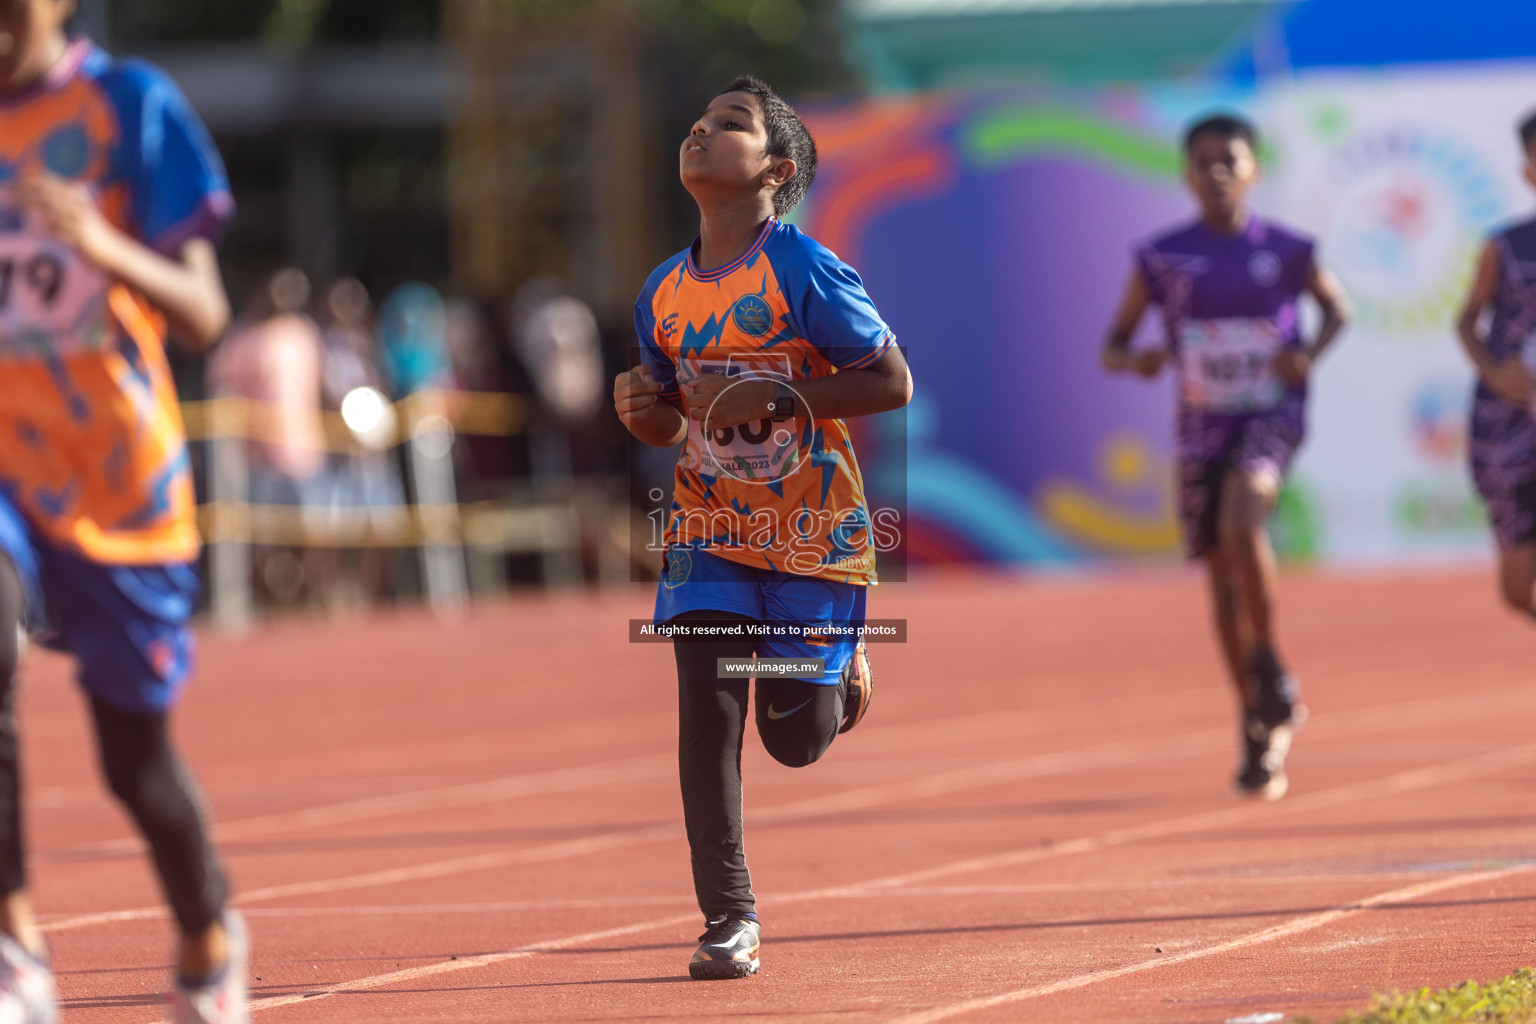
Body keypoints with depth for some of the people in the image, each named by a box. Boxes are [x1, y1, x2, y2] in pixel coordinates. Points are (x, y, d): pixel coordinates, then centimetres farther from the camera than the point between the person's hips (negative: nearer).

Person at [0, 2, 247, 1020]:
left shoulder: (129, 105, -7)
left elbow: (203, 315, -12)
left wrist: (102, 246, -29)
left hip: (118, 475, -2)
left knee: (137, 757, 8)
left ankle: (209, 937, 38)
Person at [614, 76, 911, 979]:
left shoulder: (806, 271, -14)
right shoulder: (664, 293, 3)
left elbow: (892, 382, -15)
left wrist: (772, 399, -25)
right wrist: (644, 412, -11)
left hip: (813, 533, -4)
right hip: (709, 531, 4)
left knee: (796, 738, 1)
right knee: (706, 710, -11)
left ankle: (844, 667, 37)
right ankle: (729, 920, -5)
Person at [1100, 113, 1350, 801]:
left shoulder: (1286, 251, -3)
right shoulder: (1162, 258, -2)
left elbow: (1337, 306, 14)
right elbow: (1112, 347, 3)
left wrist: (1312, 353, -7)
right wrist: (1134, 361, -21)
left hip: (1272, 415, -2)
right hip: (1202, 427, 2)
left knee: (1241, 520, -31)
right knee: (1224, 581, 6)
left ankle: (1269, 663, -10)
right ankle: (1260, 730, 20)